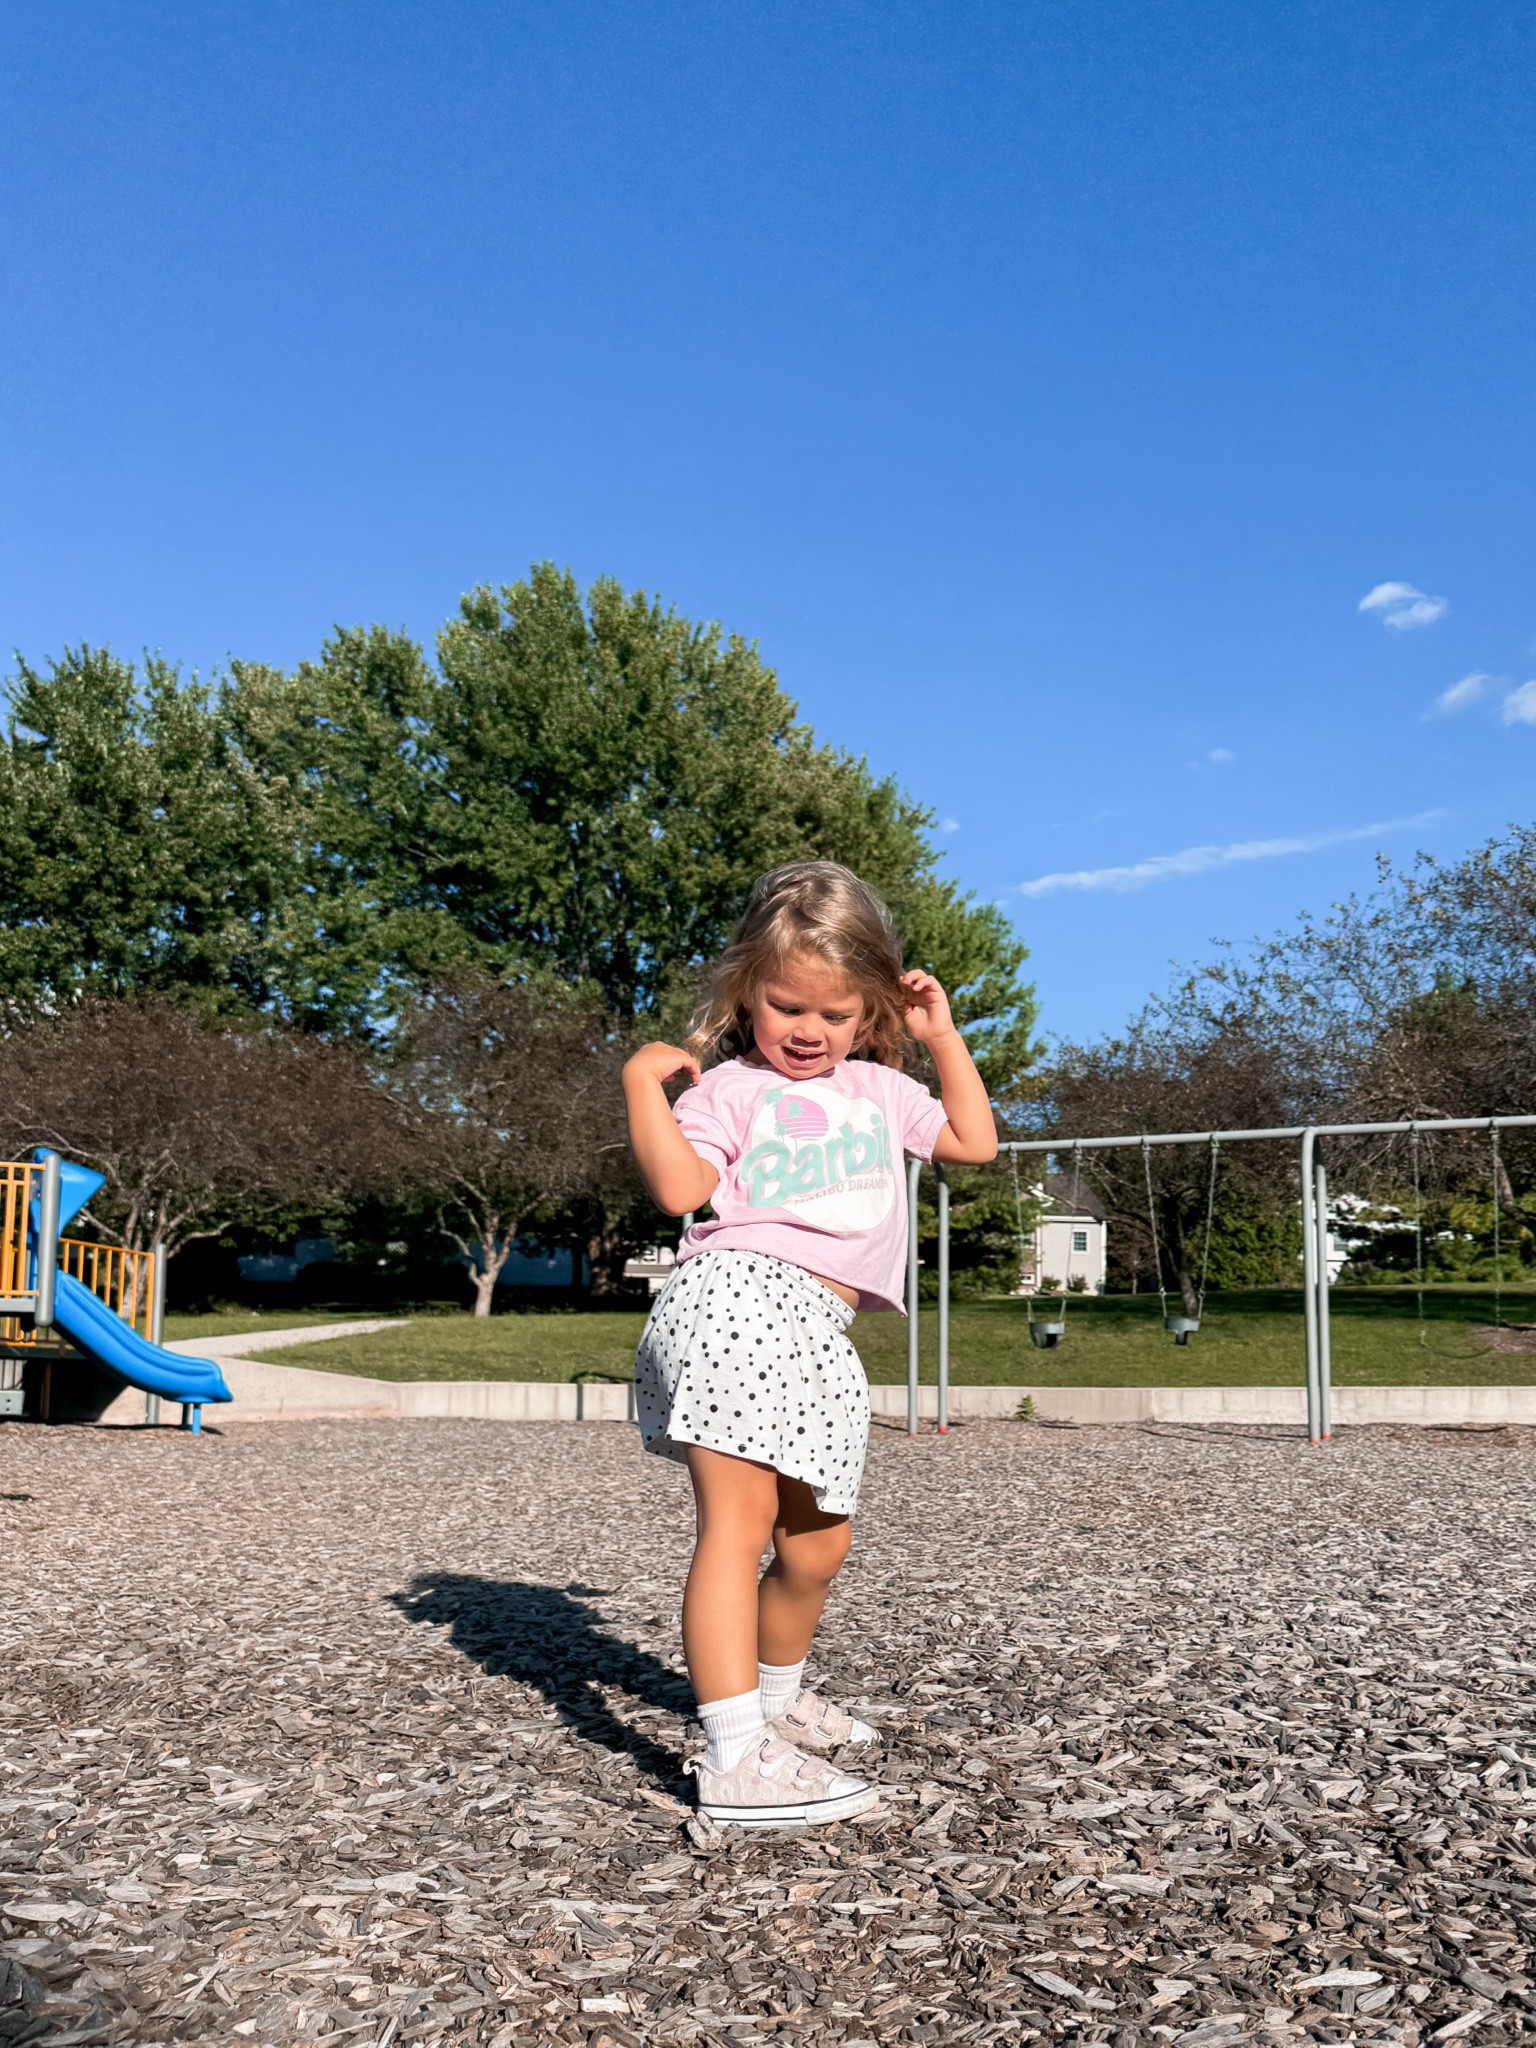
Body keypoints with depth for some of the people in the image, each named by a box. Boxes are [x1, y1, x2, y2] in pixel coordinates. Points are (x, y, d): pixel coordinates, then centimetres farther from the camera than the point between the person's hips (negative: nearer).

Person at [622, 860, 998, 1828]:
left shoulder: (878, 1088, 25)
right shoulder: (729, 1086, 6)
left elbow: (974, 1141, 29)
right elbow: (680, 1189, -8)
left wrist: (944, 1037, 25)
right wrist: (644, 1082, -10)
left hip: (818, 1340, 7)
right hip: (739, 1298, -6)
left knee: (818, 1544, 13)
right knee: (739, 1520, -17)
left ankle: (777, 1696, 37)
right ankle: (737, 1758, -18)